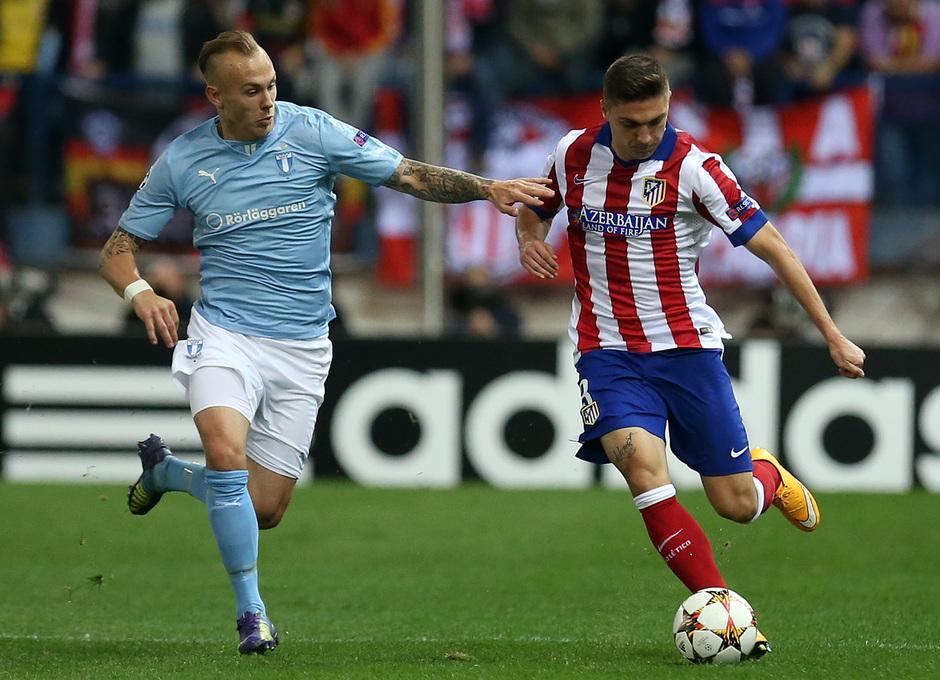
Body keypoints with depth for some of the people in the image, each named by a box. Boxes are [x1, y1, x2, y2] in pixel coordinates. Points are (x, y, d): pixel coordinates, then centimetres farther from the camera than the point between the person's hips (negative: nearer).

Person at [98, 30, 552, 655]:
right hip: (223, 334, -1)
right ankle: (250, 610, -15)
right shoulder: (182, 161, 0)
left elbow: (411, 176, -4)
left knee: (264, 509, 2)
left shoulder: (312, 132, -4)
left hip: (302, 346, 1)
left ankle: (165, 469, 34)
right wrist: (140, 291, -14)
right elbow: (120, 247, 8)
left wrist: (487, 187, -20)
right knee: (227, 450, -29)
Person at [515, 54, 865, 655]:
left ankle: (768, 475, 40)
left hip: (687, 346, -1)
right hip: (608, 352, 1)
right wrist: (530, 239, -5)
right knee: (641, 461, -28)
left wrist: (833, 336, -10)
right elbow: (536, 210, 21)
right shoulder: (574, 155, -1)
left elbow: (770, 245, -9)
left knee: (737, 504, 0)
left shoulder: (693, 167, -12)